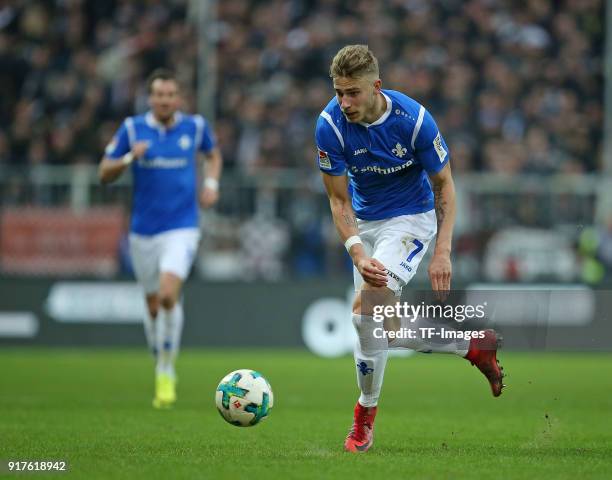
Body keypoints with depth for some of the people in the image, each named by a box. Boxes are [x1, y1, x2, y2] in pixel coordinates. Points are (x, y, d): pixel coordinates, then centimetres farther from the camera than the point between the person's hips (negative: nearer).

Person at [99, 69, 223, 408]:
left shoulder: (195, 126, 0)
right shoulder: (132, 128, -2)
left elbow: (213, 154, 22)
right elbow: (105, 174, 1)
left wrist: (211, 183, 3)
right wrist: (129, 158, -17)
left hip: (181, 229, -2)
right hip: (143, 231, 2)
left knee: (169, 294, -22)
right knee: (154, 307, 9)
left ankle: (166, 371, -8)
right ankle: (161, 371, 32)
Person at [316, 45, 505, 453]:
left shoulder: (413, 119, -23)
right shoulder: (330, 125, -19)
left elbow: (444, 185, -10)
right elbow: (339, 201, -11)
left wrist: (442, 253, -18)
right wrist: (358, 254, -27)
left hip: (411, 217, -4)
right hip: (365, 223, 4)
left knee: (368, 302, -25)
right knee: (381, 327, 5)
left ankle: (366, 412, -9)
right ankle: (473, 346, 26)